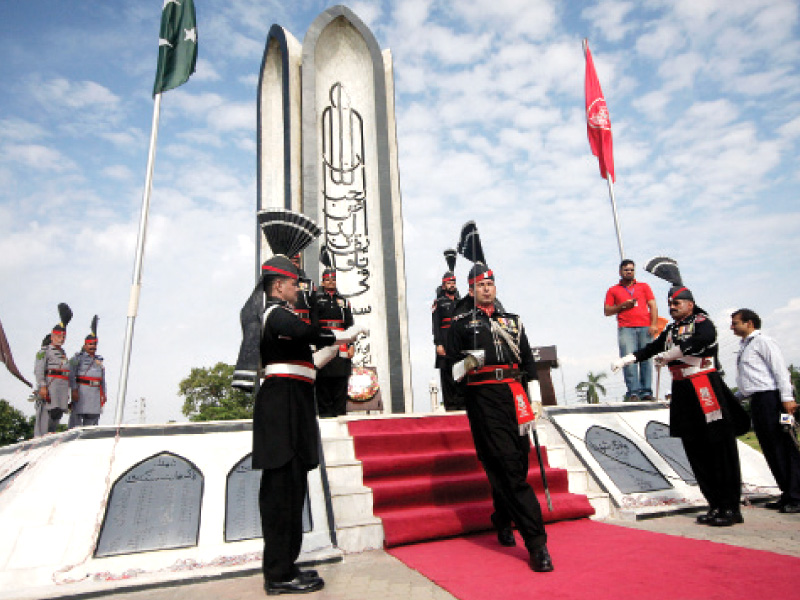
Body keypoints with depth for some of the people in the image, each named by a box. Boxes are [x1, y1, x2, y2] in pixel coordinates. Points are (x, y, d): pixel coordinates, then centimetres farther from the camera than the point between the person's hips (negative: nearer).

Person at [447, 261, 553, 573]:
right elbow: (452, 361, 5)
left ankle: (503, 522, 31)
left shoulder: (512, 321, 22)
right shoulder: (461, 322, 10)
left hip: (514, 395, 5)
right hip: (483, 397, -4)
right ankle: (536, 543, -7)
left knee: (518, 462, 7)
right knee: (506, 465, -10)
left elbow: (528, 361, 20)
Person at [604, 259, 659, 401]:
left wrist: (654, 324, -1)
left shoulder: (644, 286, 21)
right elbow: (607, 311, 12)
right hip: (625, 329, -1)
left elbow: (653, 306, 13)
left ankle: (646, 391, 0)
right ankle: (633, 392, -14)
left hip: (645, 327, 1)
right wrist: (622, 305, -2)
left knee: (646, 359, -3)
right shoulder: (613, 290, 17)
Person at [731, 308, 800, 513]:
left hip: (770, 398, -9)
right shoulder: (744, 347, 22)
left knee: (783, 446, -7)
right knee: (770, 450, 9)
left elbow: (780, 368, -13)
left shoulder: (762, 341, -4)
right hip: (757, 401, 9)